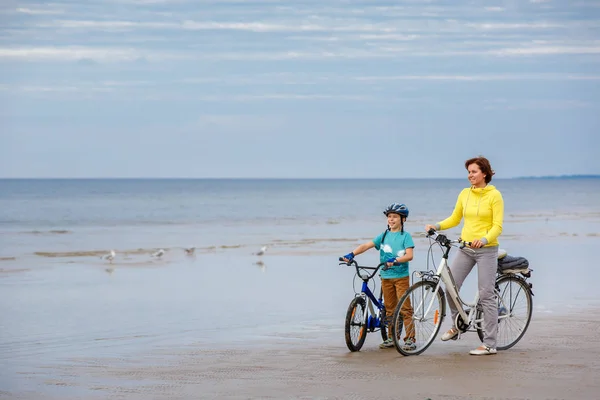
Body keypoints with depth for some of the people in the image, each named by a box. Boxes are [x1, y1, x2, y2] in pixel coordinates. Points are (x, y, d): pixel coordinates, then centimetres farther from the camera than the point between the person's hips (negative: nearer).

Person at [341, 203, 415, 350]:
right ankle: (392, 338, 18)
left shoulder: (405, 236, -2)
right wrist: (352, 254, -15)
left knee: (405, 308, -7)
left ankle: (410, 338, -5)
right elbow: (366, 245, 0)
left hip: (401, 276, -5)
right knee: (390, 309, 10)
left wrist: (395, 260, -31)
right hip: (386, 276, 5)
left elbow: (409, 255, -14)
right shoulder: (384, 236, 10)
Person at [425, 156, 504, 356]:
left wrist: (484, 240, -28)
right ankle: (457, 326, 21)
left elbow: (497, 226, -11)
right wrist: (436, 226, -1)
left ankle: (489, 344, -2)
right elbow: (455, 219, 15)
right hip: (465, 248, 5)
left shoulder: (494, 195, -7)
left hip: (486, 249, -5)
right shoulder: (465, 194, 8)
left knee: (487, 295, -5)